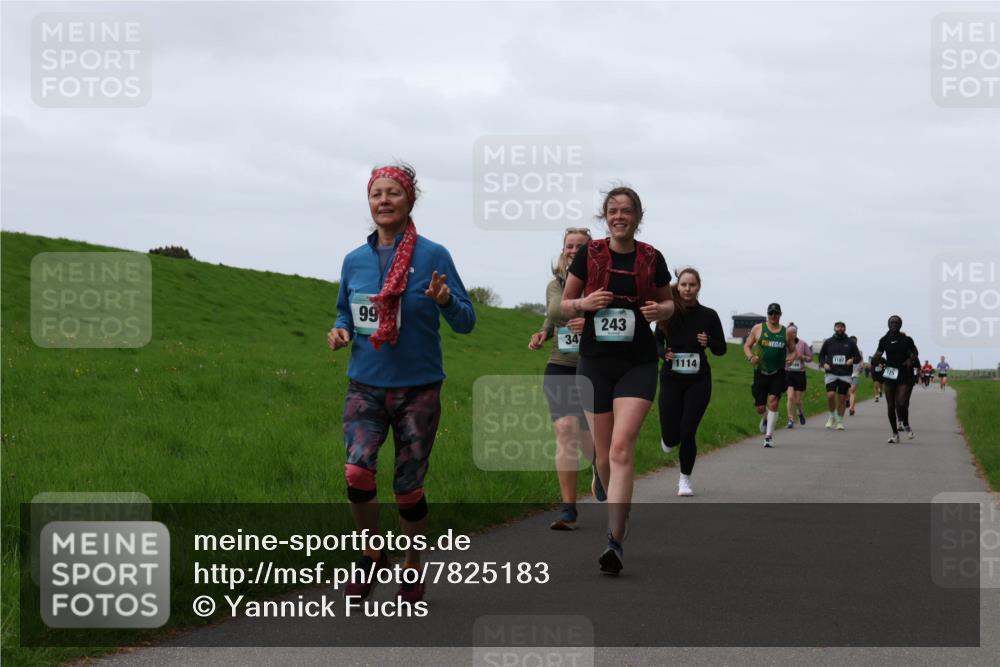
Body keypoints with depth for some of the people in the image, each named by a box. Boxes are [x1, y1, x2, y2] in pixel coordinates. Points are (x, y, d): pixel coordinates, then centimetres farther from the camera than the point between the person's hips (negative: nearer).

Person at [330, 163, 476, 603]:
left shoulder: (433, 256, -6)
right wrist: (340, 331, -3)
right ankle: (373, 557, 6)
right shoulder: (354, 261, 5)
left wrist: (445, 299, -27)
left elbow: (466, 322, -6)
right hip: (365, 385, 2)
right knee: (357, 473, -18)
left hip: (418, 388, -2)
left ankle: (413, 571, 25)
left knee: (408, 488, 3)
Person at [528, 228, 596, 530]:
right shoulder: (554, 286, 9)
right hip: (559, 368, 3)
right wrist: (542, 334, 4)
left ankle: (599, 466, 42)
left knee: (587, 442, 3)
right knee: (565, 432, -14)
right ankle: (568, 509, -12)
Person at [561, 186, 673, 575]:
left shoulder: (651, 259, 2)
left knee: (622, 448, -17)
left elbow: (669, 302, 16)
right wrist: (584, 303, -13)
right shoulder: (589, 255, 1)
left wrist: (661, 310, -7)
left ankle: (615, 540, -21)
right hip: (595, 363, 2)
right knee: (604, 456, 6)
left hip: (637, 364, -2)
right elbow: (564, 305, 9)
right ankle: (620, 512, 34)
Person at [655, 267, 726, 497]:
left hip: (698, 381, 0)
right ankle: (669, 439, 38)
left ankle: (685, 479, 14)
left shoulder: (708, 315, -3)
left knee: (687, 432, -8)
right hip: (671, 380, 0)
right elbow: (657, 342, 8)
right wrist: (664, 353, -13)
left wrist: (709, 342, -15)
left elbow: (721, 349, 5)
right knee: (671, 437, -2)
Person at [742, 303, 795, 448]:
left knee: (773, 401, -17)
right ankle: (765, 419, 41)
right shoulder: (758, 328, 4)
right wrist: (751, 357, -12)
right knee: (760, 407, 3)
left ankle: (769, 436, -10)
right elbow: (747, 345, 8)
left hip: (778, 373, -1)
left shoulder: (786, 332, 6)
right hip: (760, 372, 1)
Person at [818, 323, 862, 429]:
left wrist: (853, 360, -10)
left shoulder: (850, 343, 9)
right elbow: (821, 355, 17)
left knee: (842, 398, 2)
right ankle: (832, 416, 7)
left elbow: (858, 357, 12)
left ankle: (840, 421, 13)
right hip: (831, 374, -1)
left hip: (845, 375, 1)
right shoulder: (828, 342, 9)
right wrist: (824, 364, -3)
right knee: (830, 395, -17)